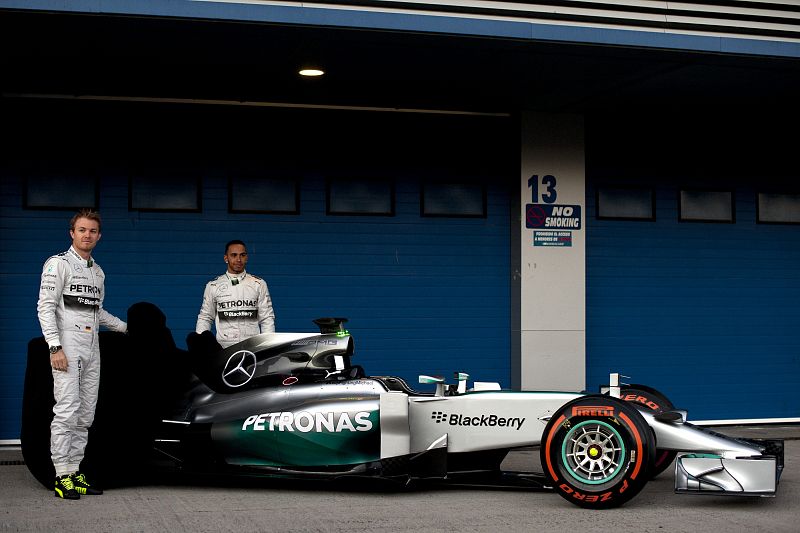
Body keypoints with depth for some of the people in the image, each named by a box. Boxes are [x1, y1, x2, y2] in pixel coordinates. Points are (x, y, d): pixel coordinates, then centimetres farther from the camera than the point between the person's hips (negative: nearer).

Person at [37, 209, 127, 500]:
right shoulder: (58, 264, -3)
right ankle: (62, 476, -10)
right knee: (67, 411, -12)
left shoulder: (98, 272, 19)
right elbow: (45, 307, -10)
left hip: (92, 348, 7)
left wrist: (126, 327, 26)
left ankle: (74, 472, 10)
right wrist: (55, 348, -18)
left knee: (86, 415, 6)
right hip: (67, 347, -7)